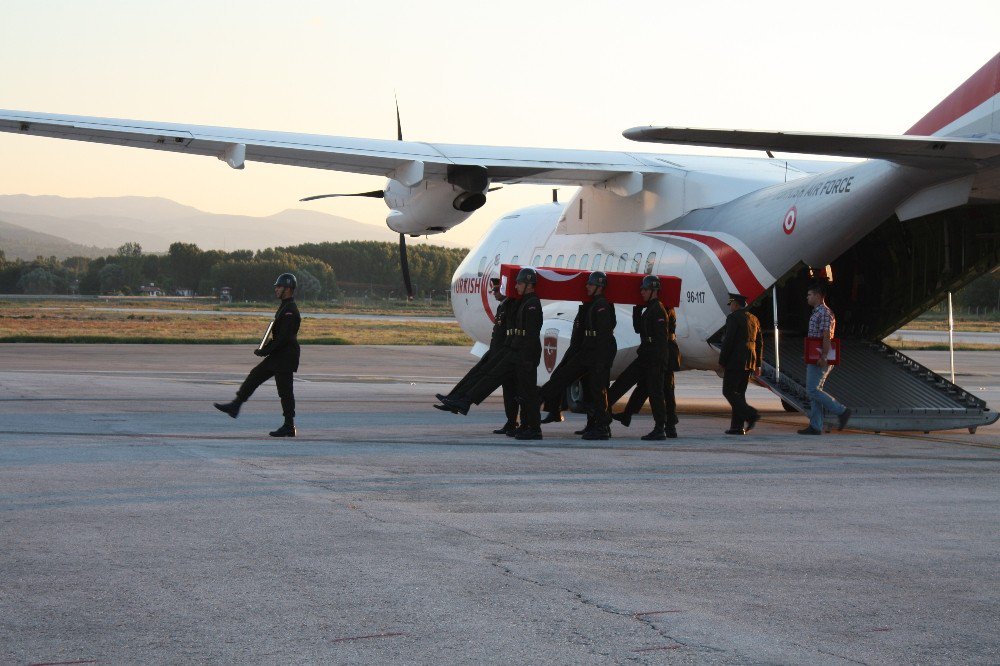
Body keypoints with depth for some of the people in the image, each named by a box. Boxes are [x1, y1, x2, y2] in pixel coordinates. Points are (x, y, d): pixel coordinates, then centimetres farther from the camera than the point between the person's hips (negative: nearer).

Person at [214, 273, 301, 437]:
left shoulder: (290, 311, -18)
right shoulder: (284, 307, 15)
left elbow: (283, 337, -23)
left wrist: (265, 351, -16)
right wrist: (265, 348, 8)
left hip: (285, 357, -10)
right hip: (277, 356, 10)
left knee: (285, 391, -4)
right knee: (254, 376, 11)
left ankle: (289, 427, 3)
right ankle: (235, 406, 16)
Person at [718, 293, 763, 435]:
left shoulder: (733, 318, -8)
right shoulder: (754, 319, 16)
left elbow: (728, 342, -14)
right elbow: (759, 343, 18)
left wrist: (722, 362, -8)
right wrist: (757, 365, 20)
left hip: (735, 361, -8)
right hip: (749, 363, 8)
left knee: (729, 391, -6)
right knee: (739, 393, 10)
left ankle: (751, 414, -20)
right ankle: (737, 426, 6)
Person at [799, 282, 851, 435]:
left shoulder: (824, 313, -13)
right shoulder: (816, 313, 19)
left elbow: (826, 337, -21)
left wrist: (823, 357, -26)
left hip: (819, 360, -10)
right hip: (814, 359, 10)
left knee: (812, 390, -11)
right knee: (814, 391, 8)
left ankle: (841, 411, -7)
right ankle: (815, 426, 7)